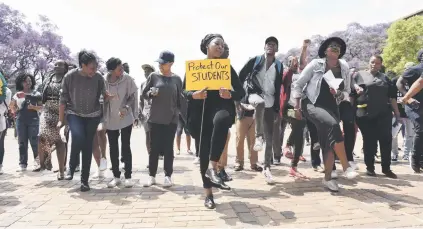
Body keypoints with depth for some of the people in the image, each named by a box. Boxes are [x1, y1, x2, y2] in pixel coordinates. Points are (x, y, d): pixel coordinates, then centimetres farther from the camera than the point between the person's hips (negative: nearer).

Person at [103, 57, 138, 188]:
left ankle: (128, 176, 13)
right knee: (113, 148, 9)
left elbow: (133, 97, -3)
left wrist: (126, 108, -17)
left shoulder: (127, 79, -10)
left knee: (126, 147, 4)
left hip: (126, 119, -1)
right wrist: (102, 119, -2)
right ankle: (116, 176, 21)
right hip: (110, 120, 2)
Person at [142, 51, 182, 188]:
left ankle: (168, 176, 14)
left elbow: (180, 99, 8)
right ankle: (152, 176, 15)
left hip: (171, 120, 0)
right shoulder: (153, 76, 2)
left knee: (168, 148, 6)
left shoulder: (177, 79, 3)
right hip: (155, 119, 0)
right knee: (154, 148, 5)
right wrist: (151, 93, -16)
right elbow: (144, 94, 5)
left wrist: (181, 115, 5)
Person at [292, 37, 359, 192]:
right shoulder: (316, 64, -6)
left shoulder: (344, 68, 4)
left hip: (331, 107, 5)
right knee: (333, 125, -32)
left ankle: (328, 178, 17)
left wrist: (339, 94, -13)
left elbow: (347, 92, 11)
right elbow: (298, 84, -3)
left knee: (328, 143, 2)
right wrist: (296, 106, -7)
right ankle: (346, 167, -26)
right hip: (312, 104, -5)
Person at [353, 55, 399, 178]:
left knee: (386, 140, 1)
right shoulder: (360, 75, 8)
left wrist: (397, 113, 11)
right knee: (369, 141, 4)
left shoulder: (385, 78, 16)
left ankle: (386, 168, 12)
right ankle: (369, 167, 16)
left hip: (384, 114, 3)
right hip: (366, 114, -2)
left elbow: (392, 96, 15)